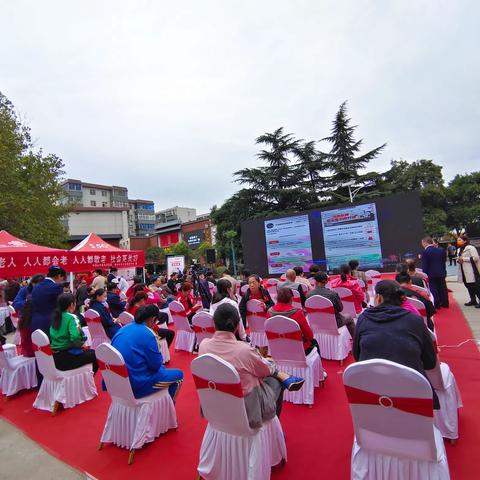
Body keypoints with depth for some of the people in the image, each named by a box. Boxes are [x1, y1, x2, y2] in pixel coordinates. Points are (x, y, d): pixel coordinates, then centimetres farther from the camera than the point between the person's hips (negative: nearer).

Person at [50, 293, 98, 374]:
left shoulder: (56, 317, 6)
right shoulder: (71, 317, -16)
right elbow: (75, 337, -30)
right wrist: (81, 343, -10)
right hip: (66, 357, -8)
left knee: (87, 351, 27)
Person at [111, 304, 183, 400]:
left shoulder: (123, 329, 5)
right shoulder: (147, 334, -17)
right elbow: (156, 365, -12)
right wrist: (157, 348, 4)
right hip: (137, 385, -8)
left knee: (162, 368, 28)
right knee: (178, 374, 10)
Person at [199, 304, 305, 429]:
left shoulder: (203, 345, -17)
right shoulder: (243, 350, -31)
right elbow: (266, 370, -10)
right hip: (247, 411, -5)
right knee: (276, 381, 23)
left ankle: (285, 378, 29)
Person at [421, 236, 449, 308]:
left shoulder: (425, 252, -15)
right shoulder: (441, 250, 5)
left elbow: (424, 265, -14)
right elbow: (444, 261, 11)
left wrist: (424, 275, -7)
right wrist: (443, 271, 18)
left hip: (431, 274, -6)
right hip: (442, 273, 6)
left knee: (434, 290, 1)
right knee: (442, 288, 15)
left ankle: (436, 305, 4)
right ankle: (445, 303, 24)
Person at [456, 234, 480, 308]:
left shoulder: (471, 248, -11)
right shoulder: (459, 249, 16)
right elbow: (459, 258, 25)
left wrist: (464, 259, -18)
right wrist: (458, 260, 2)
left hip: (471, 271, -9)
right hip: (464, 272, 9)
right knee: (469, 286, 14)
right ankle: (473, 300, 24)